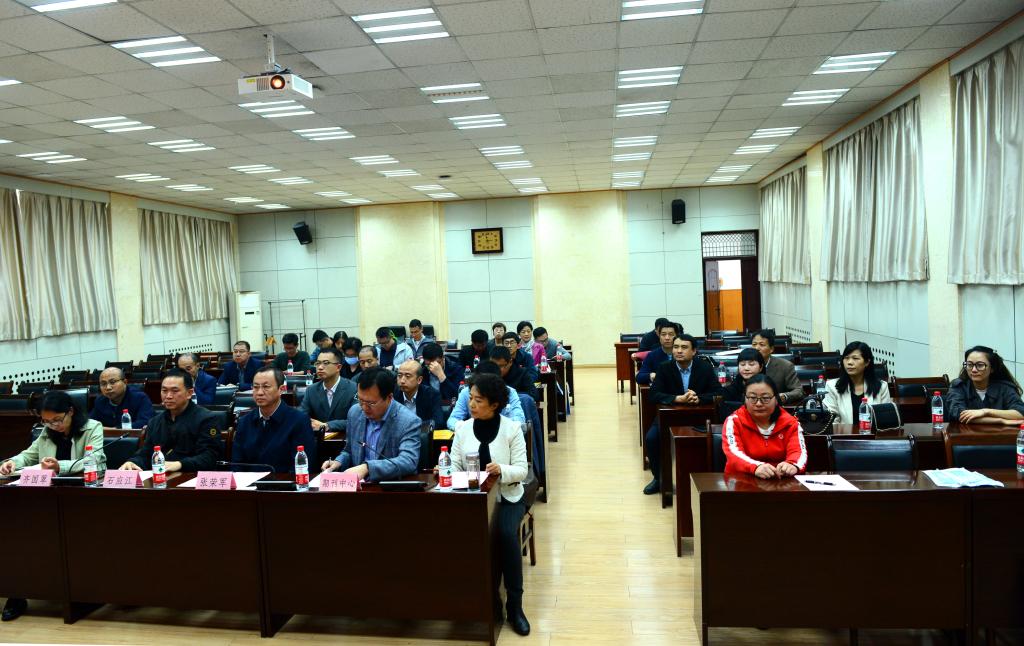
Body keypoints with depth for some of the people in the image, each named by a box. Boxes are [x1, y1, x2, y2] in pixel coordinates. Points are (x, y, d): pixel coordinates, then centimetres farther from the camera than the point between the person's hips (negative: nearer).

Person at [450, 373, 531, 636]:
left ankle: (514, 603, -11)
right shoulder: (463, 428, 4)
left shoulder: (512, 428, -4)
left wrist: (502, 470, -28)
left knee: (506, 534, -28)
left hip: (506, 496, -2)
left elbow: (522, 470, -8)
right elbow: (455, 465, 3)